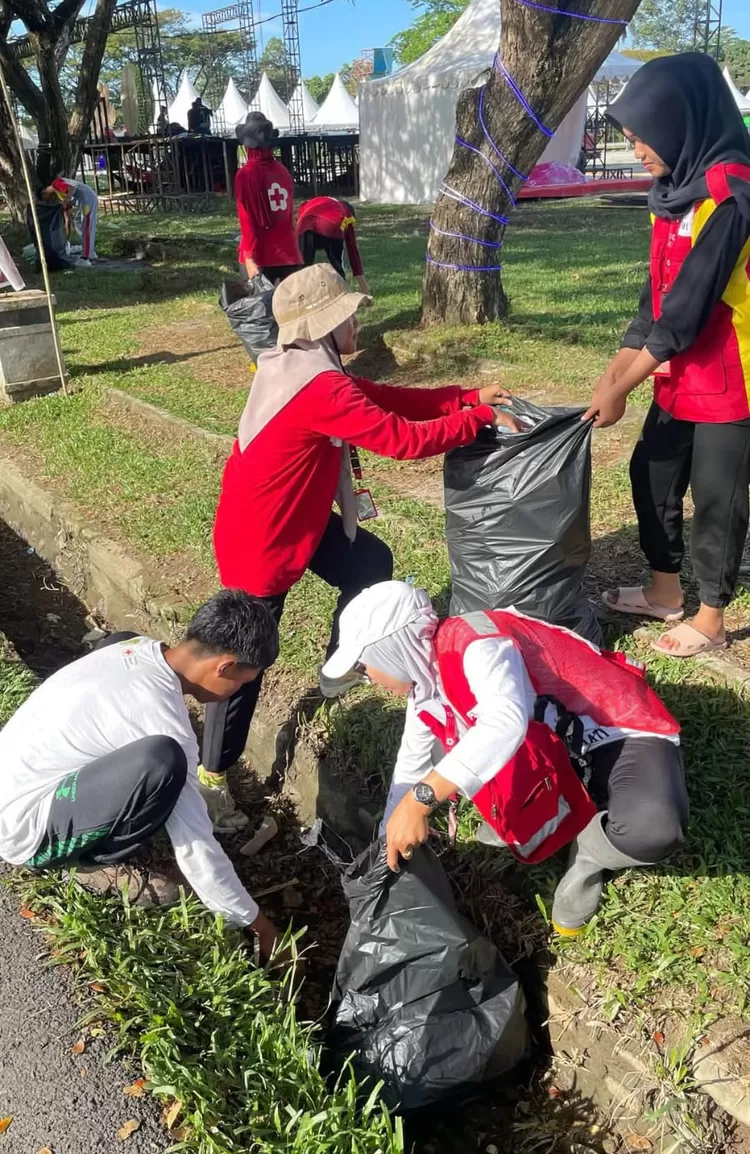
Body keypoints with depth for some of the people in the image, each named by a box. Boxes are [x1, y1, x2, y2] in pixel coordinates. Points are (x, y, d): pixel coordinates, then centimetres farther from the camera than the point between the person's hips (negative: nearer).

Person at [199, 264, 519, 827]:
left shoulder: (303, 368, 2)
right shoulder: (321, 388, -28)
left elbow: (385, 398, 4)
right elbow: (404, 438, -27)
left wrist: (469, 395, -1)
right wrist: (480, 417, -14)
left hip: (295, 516, 9)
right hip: (260, 540, -9)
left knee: (371, 562, 16)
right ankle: (211, 777, 19)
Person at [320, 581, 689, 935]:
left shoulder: (476, 644, -28)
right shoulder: (426, 684, 2)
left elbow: (506, 722, -47)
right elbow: (411, 768, 15)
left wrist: (421, 800, -49)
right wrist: (386, 848, 19)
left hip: (621, 730, -8)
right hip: (553, 738, 8)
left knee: (650, 828, -37)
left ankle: (588, 854, -5)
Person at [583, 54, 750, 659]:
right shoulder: (681, 187, 7)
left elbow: (687, 309, -24)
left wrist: (620, 390, -19)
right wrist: (616, 369, 0)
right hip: (682, 376, 9)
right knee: (652, 472, 16)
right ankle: (665, 591, 35)